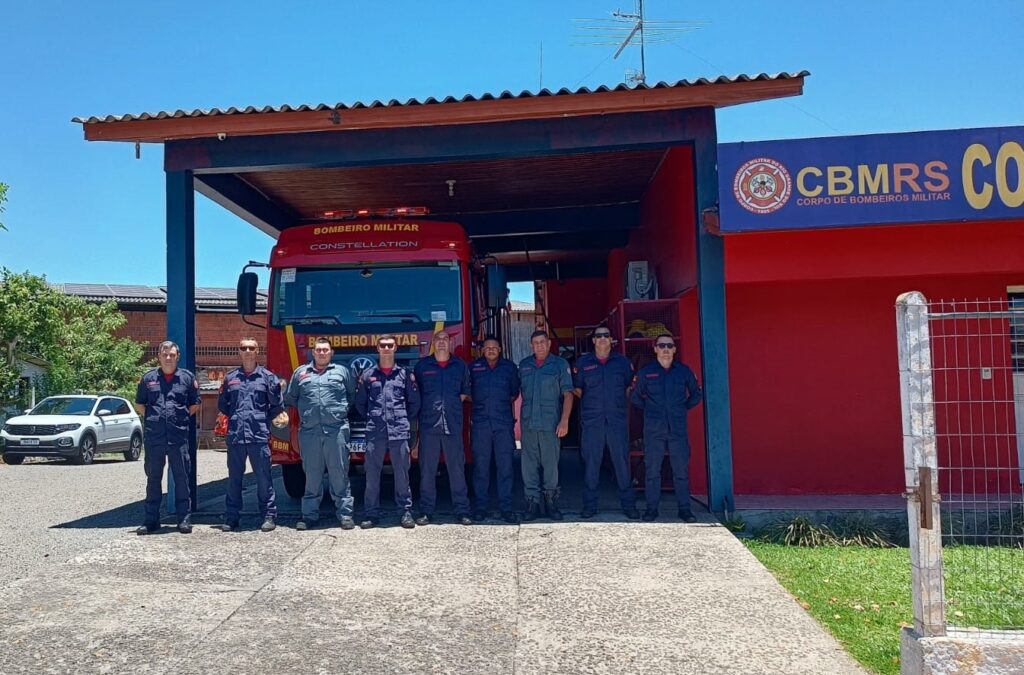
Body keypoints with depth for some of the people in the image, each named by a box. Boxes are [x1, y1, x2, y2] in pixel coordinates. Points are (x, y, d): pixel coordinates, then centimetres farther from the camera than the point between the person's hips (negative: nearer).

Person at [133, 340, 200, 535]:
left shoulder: (187, 378, 5)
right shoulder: (148, 378, 8)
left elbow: (195, 404, 14)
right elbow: (139, 404, 17)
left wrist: (182, 417, 5)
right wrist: (152, 418, 8)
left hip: (179, 436, -1)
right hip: (154, 436, 2)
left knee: (182, 477, 2)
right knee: (153, 477, 9)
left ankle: (184, 518, 9)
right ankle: (151, 519, 17)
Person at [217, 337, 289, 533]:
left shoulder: (267, 377, 4)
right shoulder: (230, 377, 12)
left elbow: (276, 405, 4)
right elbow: (222, 404, 18)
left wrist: (263, 418, 3)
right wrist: (235, 417, 11)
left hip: (259, 435, -3)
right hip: (235, 435, 3)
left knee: (263, 477, 0)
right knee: (234, 478, 9)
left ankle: (269, 516, 7)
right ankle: (231, 517, 17)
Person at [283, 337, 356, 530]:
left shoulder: (342, 371, 12)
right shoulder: (300, 372, 15)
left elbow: (354, 395, 16)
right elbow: (289, 398, 19)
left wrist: (342, 408, 7)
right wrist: (306, 409, 15)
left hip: (337, 431, -1)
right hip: (309, 432, 1)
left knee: (339, 474, 0)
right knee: (312, 475, 7)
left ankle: (345, 514, 5)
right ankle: (310, 515, 14)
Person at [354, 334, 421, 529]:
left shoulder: (405, 374, 7)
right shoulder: (368, 374, 9)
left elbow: (414, 402, 11)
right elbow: (360, 403, 15)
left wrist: (404, 420, 10)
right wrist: (371, 419, 12)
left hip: (399, 432, -1)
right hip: (374, 433, 1)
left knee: (402, 473, 2)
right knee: (372, 473, 3)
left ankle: (406, 511, 9)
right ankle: (371, 513, 11)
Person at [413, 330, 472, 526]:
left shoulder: (460, 366, 11)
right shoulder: (422, 366, 9)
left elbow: (466, 392, 20)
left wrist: (452, 404, 9)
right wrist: (428, 407, 7)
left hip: (453, 425, 0)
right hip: (428, 424, 0)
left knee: (457, 468, 0)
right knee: (427, 469, 1)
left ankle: (462, 511, 6)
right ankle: (426, 511, 9)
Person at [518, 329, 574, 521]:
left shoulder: (559, 364, 2)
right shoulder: (524, 365, 12)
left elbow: (568, 394, -1)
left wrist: (564, 421, -10)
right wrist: (520, 417, 8)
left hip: (550, 424, -3)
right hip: (528, 423, 3)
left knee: (550, 464, 2)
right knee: (529, 464, 3)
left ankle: (550, 501, 14)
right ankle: (532, 502, 10)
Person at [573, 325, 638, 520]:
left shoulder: (622, 361, 9)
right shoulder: (583, 362, 8)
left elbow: (629, 387, 16)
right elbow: (577, 389, 14)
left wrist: (621, 403, 5)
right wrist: (589, 402, 4)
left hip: (617, 419, 0)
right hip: (592, 421, 0)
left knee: (622, 461, 1)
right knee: (591, 463, 2)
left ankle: (628, 505, 11)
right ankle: (589, 505, 10)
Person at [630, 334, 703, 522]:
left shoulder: (684, 371, 7)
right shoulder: (646, 372, 5)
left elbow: (696, 395, 19)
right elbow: (635, 397, 17)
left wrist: (684, 407, 11)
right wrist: (648, 409, 9)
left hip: (678, 428, 1)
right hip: (653, 429, 0)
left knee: (681, 470, 2)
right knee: (652, 470, 2)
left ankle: (684, 508, 11)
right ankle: (651, 508, 10)